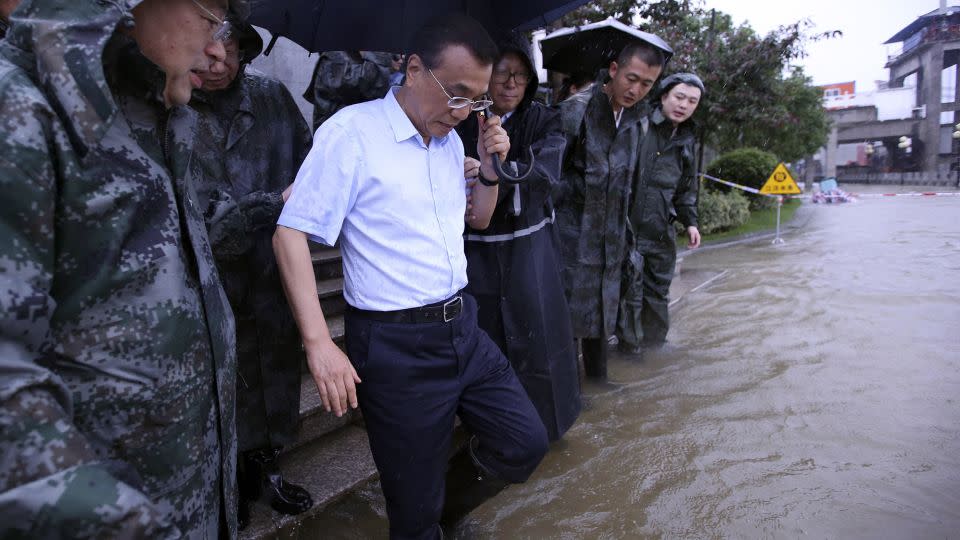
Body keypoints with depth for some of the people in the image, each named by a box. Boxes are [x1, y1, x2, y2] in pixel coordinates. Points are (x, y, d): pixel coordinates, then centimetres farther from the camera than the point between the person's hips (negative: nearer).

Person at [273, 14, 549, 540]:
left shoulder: (451, 139, 9)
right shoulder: (352, 131, -13)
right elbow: (290, 235, -14)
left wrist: (490, 167, 3)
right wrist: (319, 343, -20)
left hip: (463, 328, 7)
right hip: (396, 345, -6)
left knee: (527, 443, 11)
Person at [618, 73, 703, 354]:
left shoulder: (685, 142, 15)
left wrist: (689, 221, 18)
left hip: (662, 233, 7)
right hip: (628, 228, -6)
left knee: (658, 292, 16)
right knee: (629, 292, 0)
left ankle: (655, 341, 31)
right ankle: (630, 345, 15)